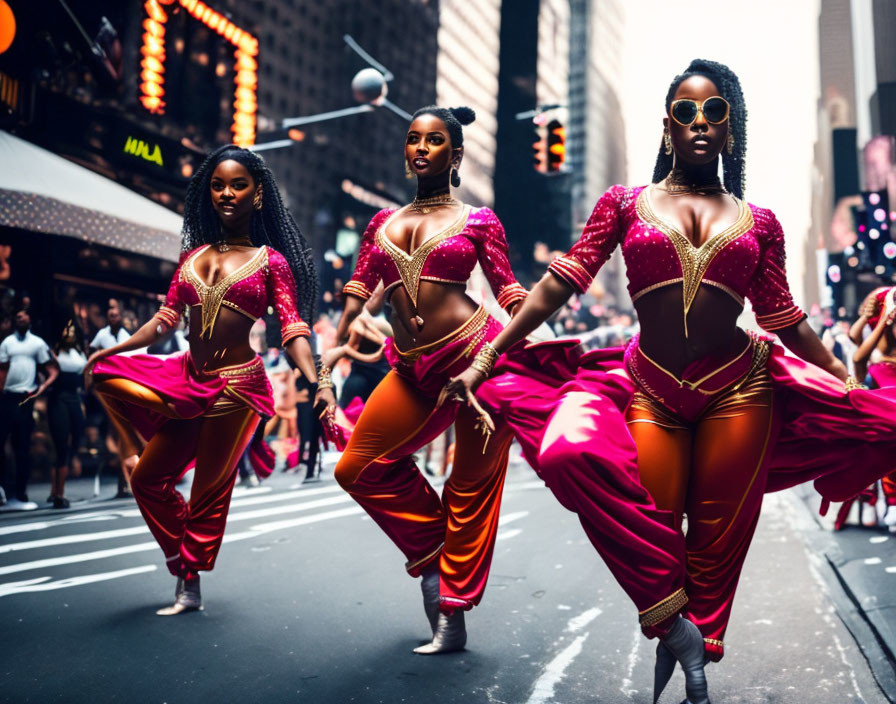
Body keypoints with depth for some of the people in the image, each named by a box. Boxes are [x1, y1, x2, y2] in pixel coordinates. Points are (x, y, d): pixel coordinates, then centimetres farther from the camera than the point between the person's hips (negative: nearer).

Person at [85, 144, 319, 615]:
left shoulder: (271, 260, -2)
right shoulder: (193, 255, 10)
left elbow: (292, 330, -9)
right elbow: (166, 317, 14)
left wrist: (315, 384, -24)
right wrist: (112, 349, 12)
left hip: (235, 385, -5)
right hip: (188, 378, 5)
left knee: (210, 490, 5)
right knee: (148, 478, 3)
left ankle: (190, 583, 23)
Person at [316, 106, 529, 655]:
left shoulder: (476, 220, 5)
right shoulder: (383, 223, 16)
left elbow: (511, 295, 2)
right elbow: (355, 296, 12)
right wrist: (327, 367, 5)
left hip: (474, 352, -5)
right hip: (413, 370, 5)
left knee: (472, 486, 2)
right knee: (359, 469, 6)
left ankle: (452, 617, 16)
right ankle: (434, 553, 24)